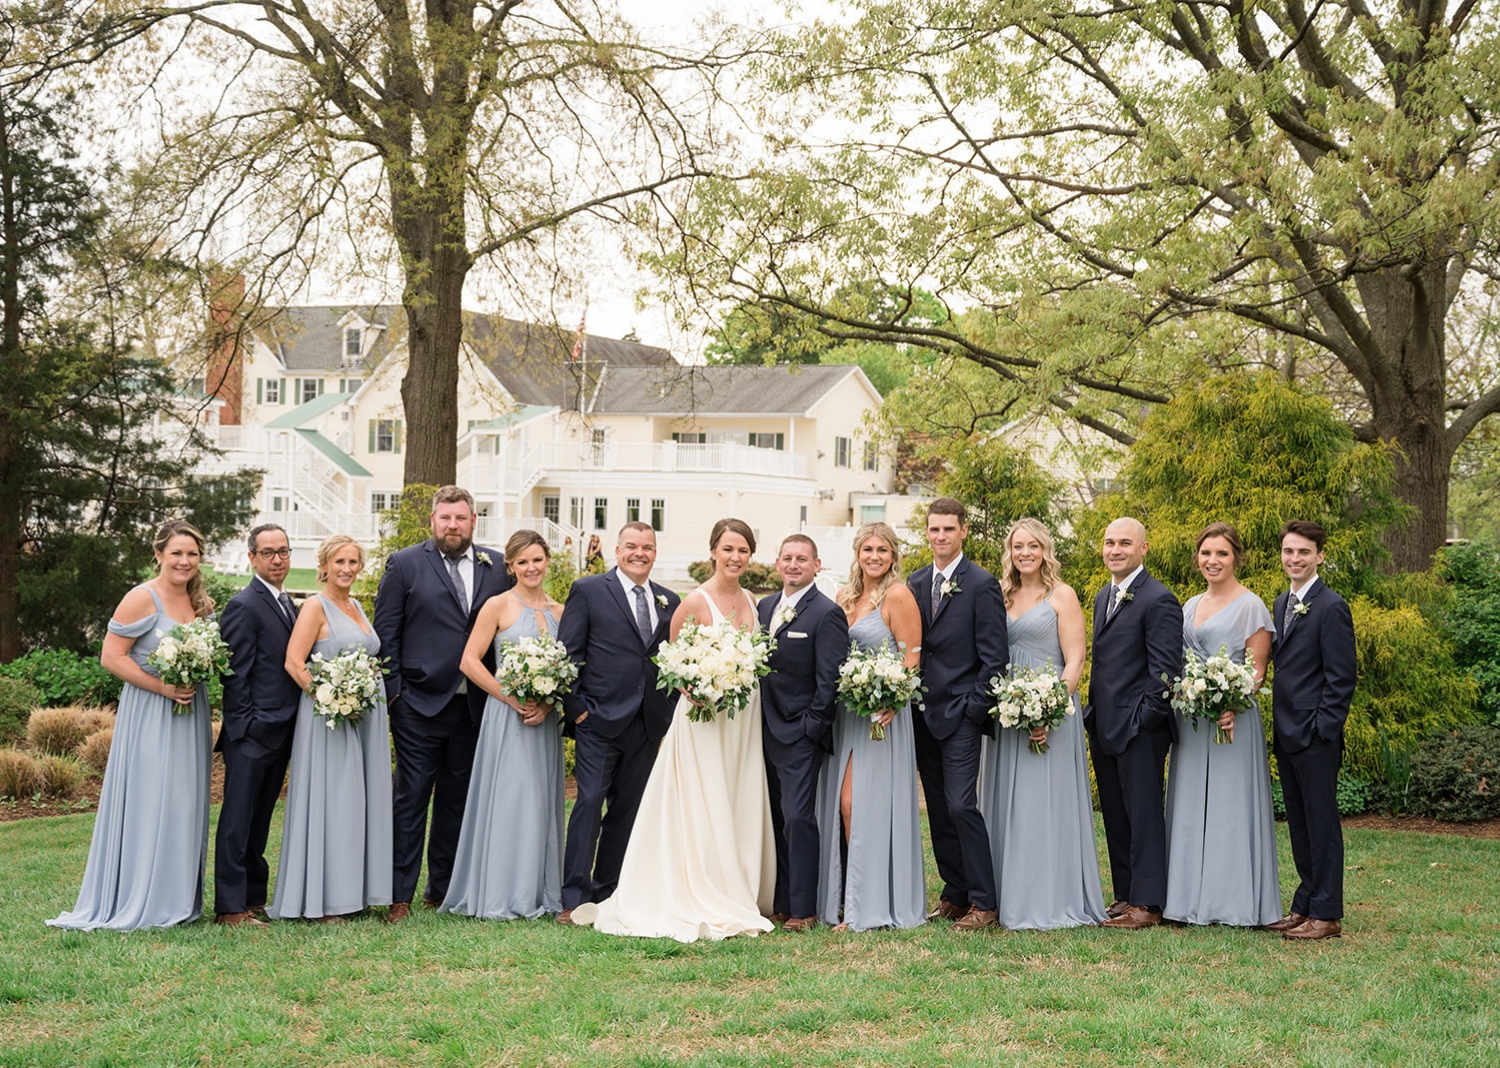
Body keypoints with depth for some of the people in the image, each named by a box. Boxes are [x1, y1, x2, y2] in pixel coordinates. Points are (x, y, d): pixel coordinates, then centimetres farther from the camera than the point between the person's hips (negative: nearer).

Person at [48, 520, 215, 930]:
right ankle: (137, 901, 3)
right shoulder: (142, 599, -10)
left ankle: (178, 899, 18)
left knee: (185, 805, 9)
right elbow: (111, 657, -12)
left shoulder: (205, 604, 9)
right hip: (148, 716, -6)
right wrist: (163, 687, -18)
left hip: (191, 716, 6)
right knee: (146, 804, -5)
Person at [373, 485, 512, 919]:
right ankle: (399, 895, 4)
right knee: (411, 799, -1)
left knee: (457, 801, 11)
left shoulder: (497, 567, 9)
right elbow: (386, 632, 0)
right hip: (419, 704, -3)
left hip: (474, 706, 3)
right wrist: (392, 690, -5)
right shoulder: (405, 565, 0)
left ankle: (443, 890, 22)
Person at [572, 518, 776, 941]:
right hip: (704, 718, -7)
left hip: (745, 720, 7)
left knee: (741, 810, 10)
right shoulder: (695, 602, -10)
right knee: (702, 813, -6)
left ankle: (741, 898, 19)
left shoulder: (750, 602, 10)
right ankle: (704, 905, 0)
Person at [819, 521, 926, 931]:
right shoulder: (844, 597, 15)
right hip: (846, 711, 7)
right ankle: (852, 902, 9)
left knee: (863, 805, -9)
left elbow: (912, 656, -10)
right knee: (845, 805, 3)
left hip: (883, 711, -7)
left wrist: (891, 700, -22)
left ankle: (874, 905, -2)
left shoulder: (898, 596, -7)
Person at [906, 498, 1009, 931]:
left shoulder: (982, 585, -7)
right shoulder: (915, 583, 12)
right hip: (923, 713, 6)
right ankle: (954, 894, 18)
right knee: (939, 810, 10)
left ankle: (984, 902, -6)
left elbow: (995, 657, -9)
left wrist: (975, 708, -12)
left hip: (961, 714, -6)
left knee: (961, 805, -12)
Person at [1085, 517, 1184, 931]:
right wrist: (1092, 711, 15)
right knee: (1115, 816, 12)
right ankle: (1125, 896, 19)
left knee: (1143, 815, -4)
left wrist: (1144, 719, -16)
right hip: (1104, 727, 9)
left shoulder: (1159, 601, -10)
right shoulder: (1103, 597, 17)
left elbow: (1165, 670, -14)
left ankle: (1147, 904, 0)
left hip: (1139, 729, -8)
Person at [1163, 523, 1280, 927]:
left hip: (1232, 720, -7)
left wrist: (1233, 706, -23)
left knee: (1229, 804, -5)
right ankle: (1192, 898, 14)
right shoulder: (1190, 606, 15)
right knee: (1190, 806, 7)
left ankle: (1234, 902, 1)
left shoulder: (1250, 606, -5)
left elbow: (1257, 670, -8)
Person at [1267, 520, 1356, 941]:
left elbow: (1341, 676, -13)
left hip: (1316, 736, -8)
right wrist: (1280, 724, 13)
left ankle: (1327, 914, 3)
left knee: (1321, 822, -3)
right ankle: (1305, 904, 21)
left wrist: (1324, 728, -16)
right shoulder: (1282, 603, 15)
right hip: (1286, 733, 8)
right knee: (1298, 822, 13)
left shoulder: (1332, 607, -11)